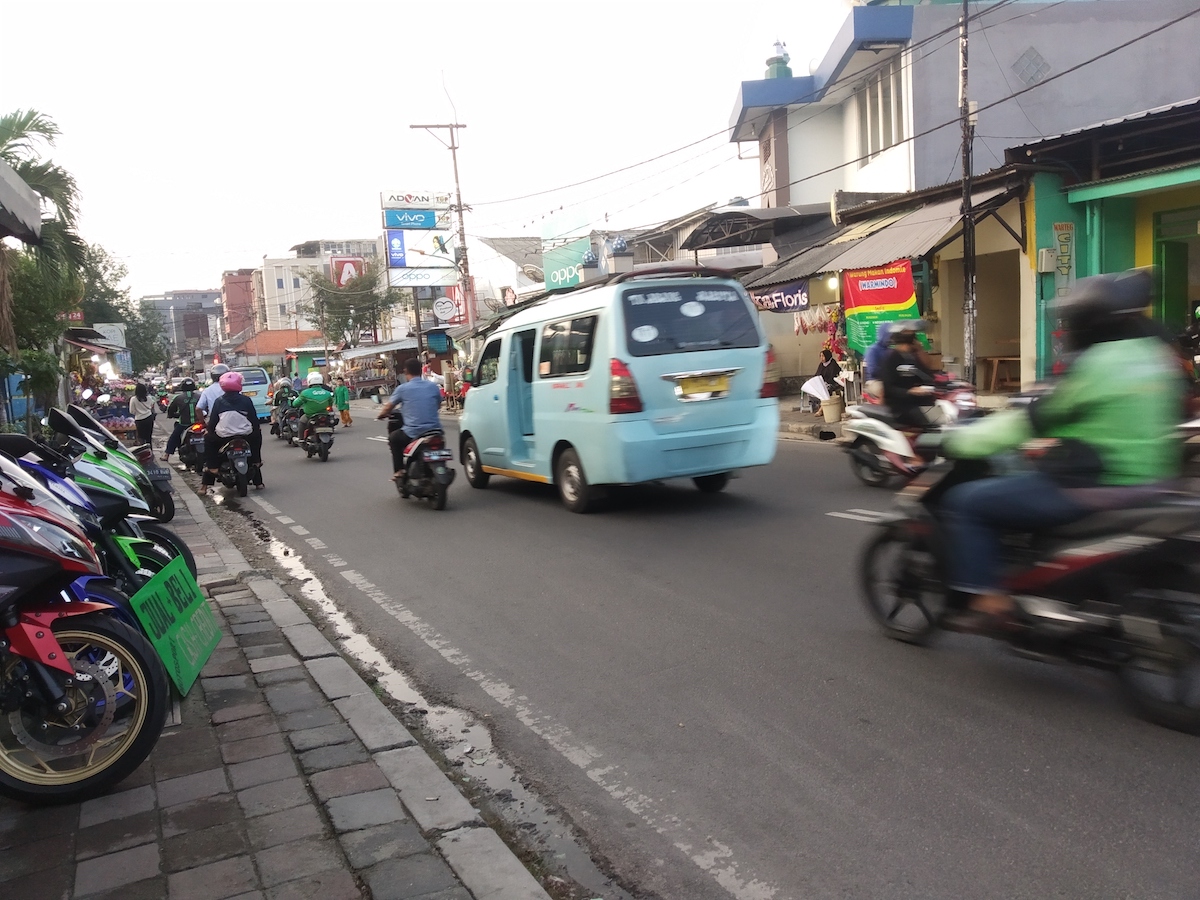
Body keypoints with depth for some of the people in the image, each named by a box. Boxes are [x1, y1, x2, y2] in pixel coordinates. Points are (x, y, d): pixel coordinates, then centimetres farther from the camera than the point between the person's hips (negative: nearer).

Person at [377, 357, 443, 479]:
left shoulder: (402, 388, -1)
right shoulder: (433, 386, 7)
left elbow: (388, 407, 9)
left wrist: (381, 415, 31)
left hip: (413, 433, -3)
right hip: (435, 430, 3)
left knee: (393, 438, 26)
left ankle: (398, 470, 17)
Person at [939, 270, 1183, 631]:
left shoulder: (1098, 363, -18)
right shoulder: (1156, 355, 10)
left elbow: (1035, 419, -15)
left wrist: (957, 441, -7)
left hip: (1090, 489, -10)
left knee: (965, 502, -5)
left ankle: (989, 601, -7)